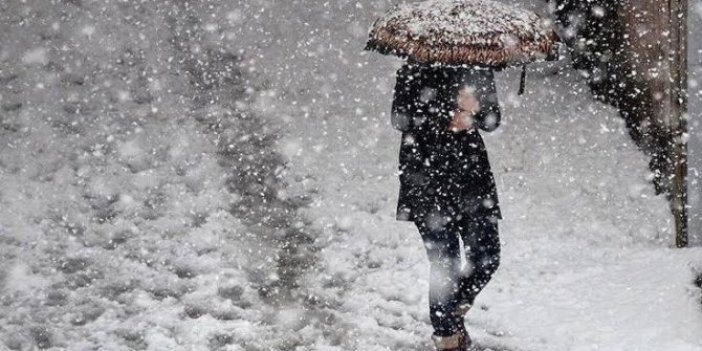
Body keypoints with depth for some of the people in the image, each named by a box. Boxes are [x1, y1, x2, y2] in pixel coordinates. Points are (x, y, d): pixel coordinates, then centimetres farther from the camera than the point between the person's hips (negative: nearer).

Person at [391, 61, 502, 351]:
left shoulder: (479, 69, 8)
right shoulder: (415, 71, -4)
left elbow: (493, 118, 6)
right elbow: (400, 119, -10)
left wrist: (474, 110, -17)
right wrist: (447, 121, -19)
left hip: (472, 170, 4)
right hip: (427, 177, -4)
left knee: (487, 257, 1)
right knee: (445, 264, -3)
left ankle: (454, 312, 29)